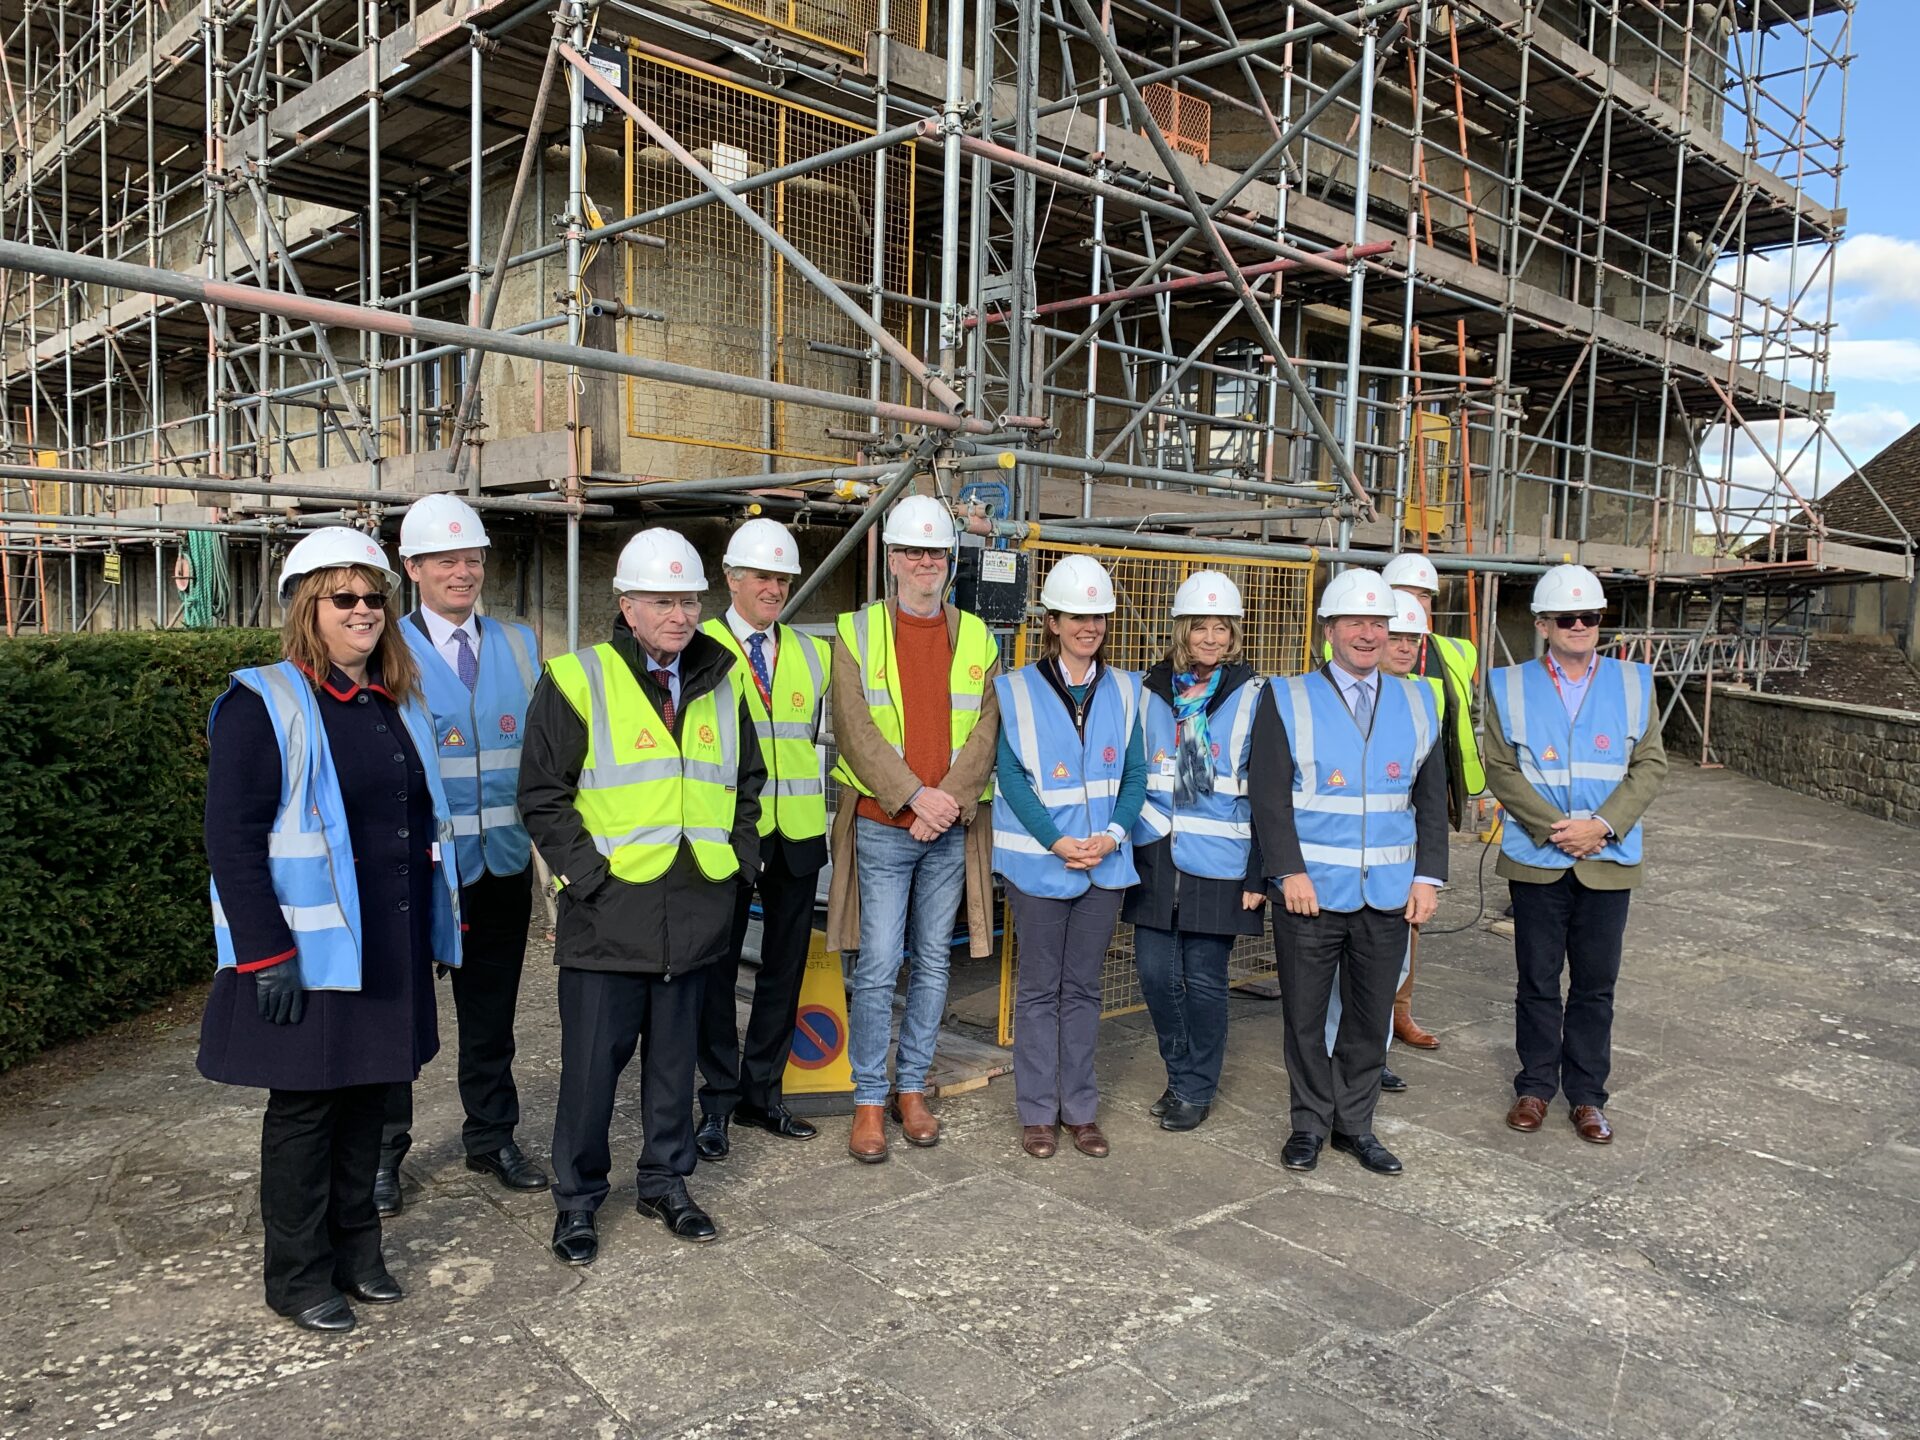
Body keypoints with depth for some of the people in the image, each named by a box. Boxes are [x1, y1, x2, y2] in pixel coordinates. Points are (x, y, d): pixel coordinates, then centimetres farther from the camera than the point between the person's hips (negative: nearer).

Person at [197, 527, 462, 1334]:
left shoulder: (399, 704, 11)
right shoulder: (264, 705, -10)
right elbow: (233, 840, -14)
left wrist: (438, 926, 13)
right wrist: (267, 957, -18)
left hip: (391, 950, 6)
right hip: (309, 954, -6)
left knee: (367, 1096, 15)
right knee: (304, 1107, 6)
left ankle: (356, 1250, 31)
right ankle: (298, 1276, 23)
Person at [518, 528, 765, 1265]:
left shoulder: (721, 684, 9)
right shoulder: (578, 681, -6)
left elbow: (747, 782, 20)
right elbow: (542, 795, -5)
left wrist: (740, 857, 9)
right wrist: (586, 872, -11)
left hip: (694, 913, 5)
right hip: (608, 912, -4)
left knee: (675, 1054, 16)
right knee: (592, 1060, 4)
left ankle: (665, 1181, 32)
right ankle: (576, 1197, 22)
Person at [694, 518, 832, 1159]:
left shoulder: (812, 653, 11)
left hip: (797, 834, 5)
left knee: (785, 965, 12)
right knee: (717, 967, 5)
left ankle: (762, 1093, 27)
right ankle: (718, 1101, 19)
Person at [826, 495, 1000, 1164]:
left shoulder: (976, 638, 8)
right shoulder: (857, 632, 0)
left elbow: (985, 731, 0)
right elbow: (855, 729, -9)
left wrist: (950, 799, -13)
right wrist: (914, 796, -17)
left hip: (952, 831, 3)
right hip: (882, 827, -2)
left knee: (932, 963, 10)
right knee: (877, 967, -1)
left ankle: (912, 1087, 24)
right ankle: (869, 1100, 13)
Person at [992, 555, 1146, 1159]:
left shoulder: (1123, 690, 7)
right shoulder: (1016, 689, -4)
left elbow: (1135, 772, 6)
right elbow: (1009, 774, -8)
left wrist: (1114, 834, -10)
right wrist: (1056, 841, -17)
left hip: (1105, 860, 3)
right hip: (1038, 861, -3)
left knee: (1083, 987, 12)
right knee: (1039, 989, 6)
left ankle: (1080, 1107, 22)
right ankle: (1038, 1112, 17)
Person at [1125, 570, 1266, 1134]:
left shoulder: (1253, 697, -2)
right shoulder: (1151, 692, 7)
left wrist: (1258, 874, -7)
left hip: (1219, 864, -3)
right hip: (1155, 859, 3)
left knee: (1204, 979, 4)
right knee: (1156, 974, 6)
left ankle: (1197, 1089, 22)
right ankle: (1182, 1072, 28)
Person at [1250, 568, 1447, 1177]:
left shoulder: (1417, 703, 8)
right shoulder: (1288, 700, -2)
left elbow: (1432, 798, 10)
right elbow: (1269, 794, -7)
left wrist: (1428, 876, 3)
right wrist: (1290, 872, -15)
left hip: (1388, 895, 3)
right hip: (1310, 891, -3)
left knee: (1371, 1014, 11)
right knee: (1306, 1014, 7)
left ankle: (1355, 1123, 27)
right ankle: (1310, 1123, 24)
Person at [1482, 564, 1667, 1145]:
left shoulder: (1633, 682, 4)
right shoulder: (1511, 686, 1)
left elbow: (1650, 765, 0)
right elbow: (1501, 769, -4)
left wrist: (1603, 825, -13)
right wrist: (1552, 828, -14)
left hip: (1608, 862, 1)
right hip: (1536, 859, -1)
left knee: (1595, 984, 8)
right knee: (1537, 981, 8)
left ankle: (1586, 1094, 21)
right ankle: (1535, 1086, 22)